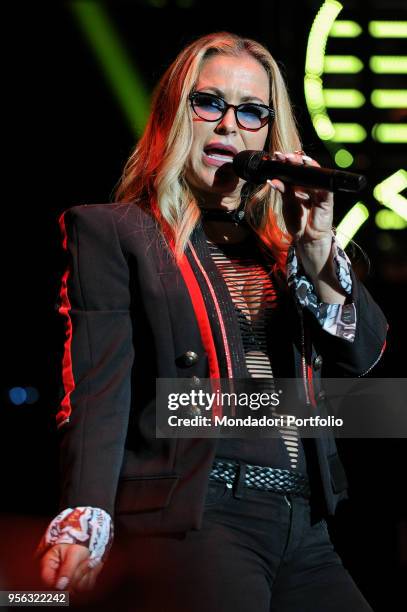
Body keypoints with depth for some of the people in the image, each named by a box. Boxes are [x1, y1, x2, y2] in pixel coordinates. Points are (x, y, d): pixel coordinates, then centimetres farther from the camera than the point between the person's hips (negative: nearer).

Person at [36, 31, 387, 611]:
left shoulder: (285, 238, 20)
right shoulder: (109, 231, 5)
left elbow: (361, 355, 10)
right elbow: (98, 388, -6)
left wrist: (316, 244, -4)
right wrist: (84, 521, -21)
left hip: (306, 529, 6)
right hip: (192, 517, -5)